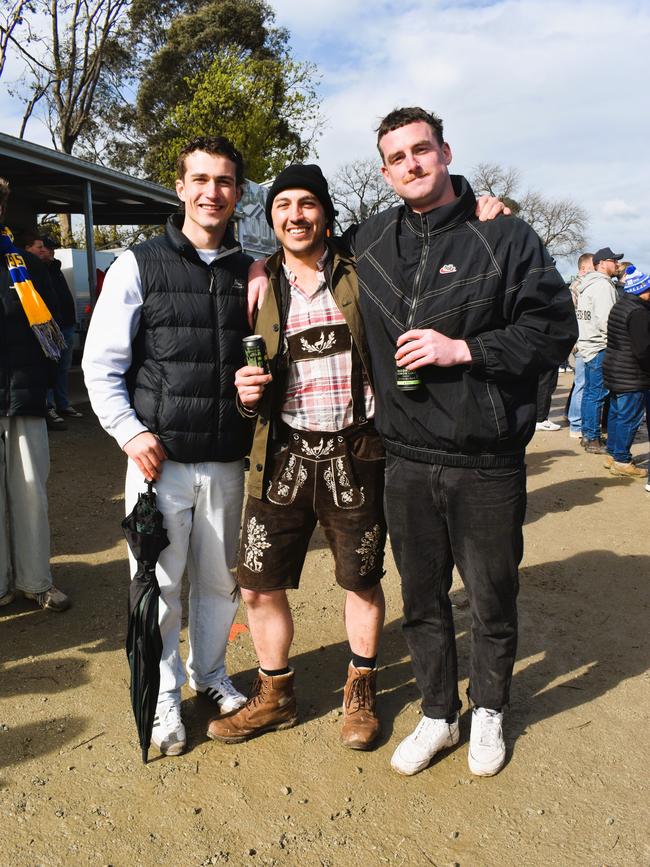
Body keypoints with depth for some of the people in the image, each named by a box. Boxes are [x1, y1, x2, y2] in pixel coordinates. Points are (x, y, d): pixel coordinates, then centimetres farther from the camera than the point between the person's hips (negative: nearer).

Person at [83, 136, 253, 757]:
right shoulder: (139, 265, 0)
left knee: (220, 579, 14)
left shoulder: (249, 273, 9)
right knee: (159, 584, 6)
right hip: (159, 460, -3)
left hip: (228, 462, 3)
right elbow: (101, 364, 0)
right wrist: (130, 432, -10)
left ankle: (211, 675, 37)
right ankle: (164, 695, 27)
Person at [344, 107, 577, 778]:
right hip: (406, 460, 3)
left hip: (487, 463, -3)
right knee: (422, 597, 15)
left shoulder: (503, 236, -3)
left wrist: (464, 349, -16)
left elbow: (554, 329, -7)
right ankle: (437, 715, 37)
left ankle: (488, 712, 39)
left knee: (492, 598, 12)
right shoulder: (367, 243, 8)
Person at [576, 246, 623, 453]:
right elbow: (606, 320, -21)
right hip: (599, 346, -10)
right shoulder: (602, 285, -14)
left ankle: (587, 434, 22)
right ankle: (593, 439, -2)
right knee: (597, 394, -6)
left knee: (589, 392, 15)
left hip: (589, 344, 10)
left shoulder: (588, 284, 18)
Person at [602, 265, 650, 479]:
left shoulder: (620, 306, 12)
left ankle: (612, 454, 27)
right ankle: (621, 461, 5)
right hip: (632, 377, -10)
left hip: (614, 371, 10)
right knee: (629, 418, -2)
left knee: (616, 414, 17)